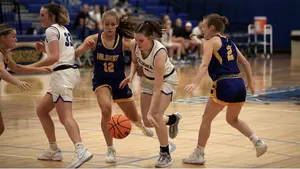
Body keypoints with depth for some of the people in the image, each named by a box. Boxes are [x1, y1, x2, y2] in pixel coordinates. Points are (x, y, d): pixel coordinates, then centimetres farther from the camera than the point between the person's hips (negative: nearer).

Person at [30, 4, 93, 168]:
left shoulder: (51, 30, -7)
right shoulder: (63, 29, 21)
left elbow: (54, 57, -19)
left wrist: (31, 67, -15)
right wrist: (45, 49, 19)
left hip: (62, 74, -10)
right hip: (70, 71, 10)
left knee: (65, 117, -20)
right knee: (41, 111, 18)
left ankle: (81, 150, -37)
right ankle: (53, 150, 20)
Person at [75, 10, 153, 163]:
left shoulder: (124, 41, -15)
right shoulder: (94, 39, -16)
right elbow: (75, 55, -25)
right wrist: (85, 47, -45)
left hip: (119, 81, 2)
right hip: (101, 81, -2)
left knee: (133, 117, 15)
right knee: (106, 110, -29)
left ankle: (141, 125, 57)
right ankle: (110, 150, -12)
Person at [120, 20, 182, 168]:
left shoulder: (159, 52, -38)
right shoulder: (134, 45, -22)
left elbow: (157, 88, -38)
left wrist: (150, 112, -42)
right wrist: (131, 75, -16)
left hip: (166, 80, -6)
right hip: (148, 80, 6)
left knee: (155, 116, -22)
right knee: (148, 122, 3)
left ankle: (165, 155, -3)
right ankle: (173, 119, 36)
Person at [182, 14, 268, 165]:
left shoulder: (210, 42, -1)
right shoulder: (228, 42, 20)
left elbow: (204, 65, -16)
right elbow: (245, 63, 22)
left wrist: (195, 83, -27)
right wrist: (250, 82, 30)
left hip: (224, 85, -7)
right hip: (239, 84, 7)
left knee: (206, 119, 8)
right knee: (232, 119, 26)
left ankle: (198, 155, 13)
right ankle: (258, 142, 12)